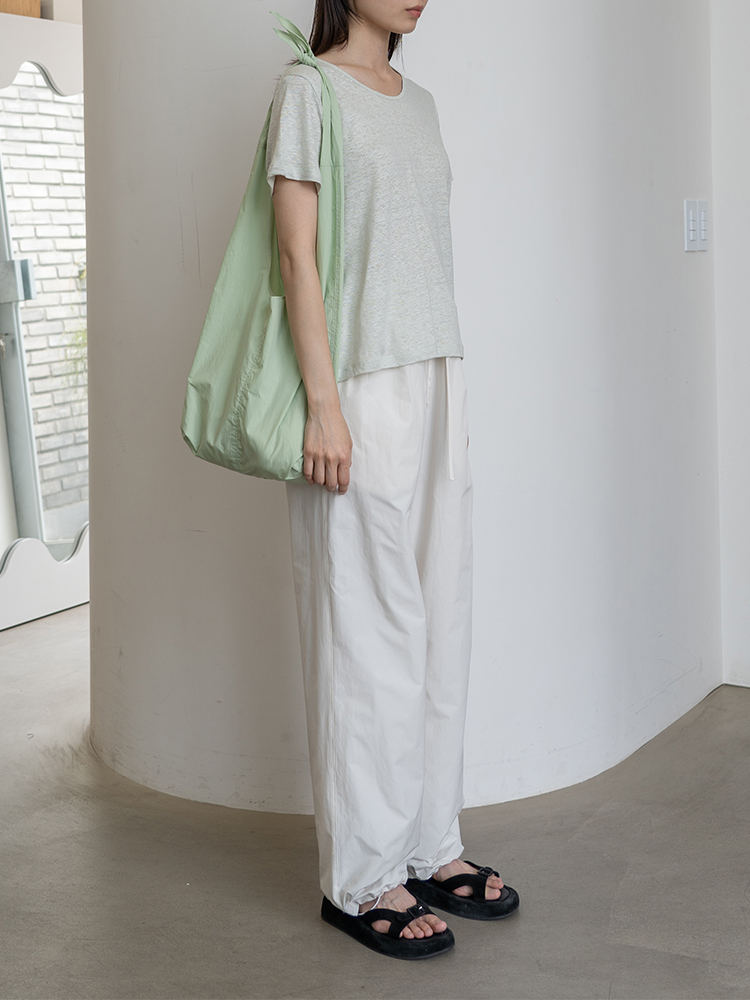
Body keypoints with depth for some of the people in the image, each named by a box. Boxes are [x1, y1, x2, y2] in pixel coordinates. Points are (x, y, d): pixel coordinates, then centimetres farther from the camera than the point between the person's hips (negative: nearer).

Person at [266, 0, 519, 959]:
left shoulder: (416, 100, 16)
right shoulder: (308, 88, -5)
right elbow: (297, 257, -11)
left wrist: (443, 392, 14)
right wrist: (324, 403, -17)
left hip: (433, 376, 8)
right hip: (358, 384, -7)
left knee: (440, 617, 9)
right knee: (369, 627, -4)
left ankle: (430, 845, 20)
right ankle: (361, 877, 6)